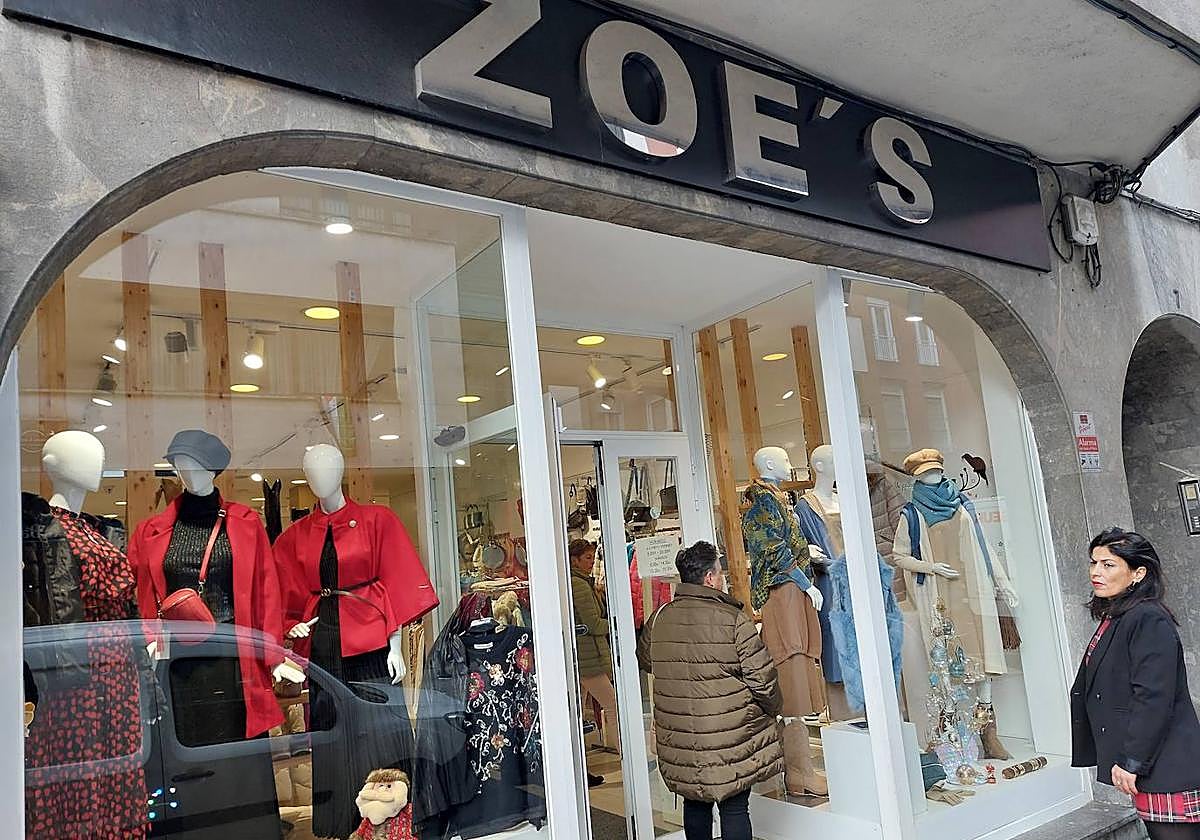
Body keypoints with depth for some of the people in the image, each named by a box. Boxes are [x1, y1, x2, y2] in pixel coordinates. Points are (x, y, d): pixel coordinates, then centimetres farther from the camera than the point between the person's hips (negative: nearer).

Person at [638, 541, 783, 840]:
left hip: (680, 741, 4)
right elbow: (762, 678, -12)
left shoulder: (659, 618, -2)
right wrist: (773, 708, 7)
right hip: (732, 740, -4)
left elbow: (645, 659, 16)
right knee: (735, 809, 7)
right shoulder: (734, 620, -15)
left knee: (695, 804, 19)